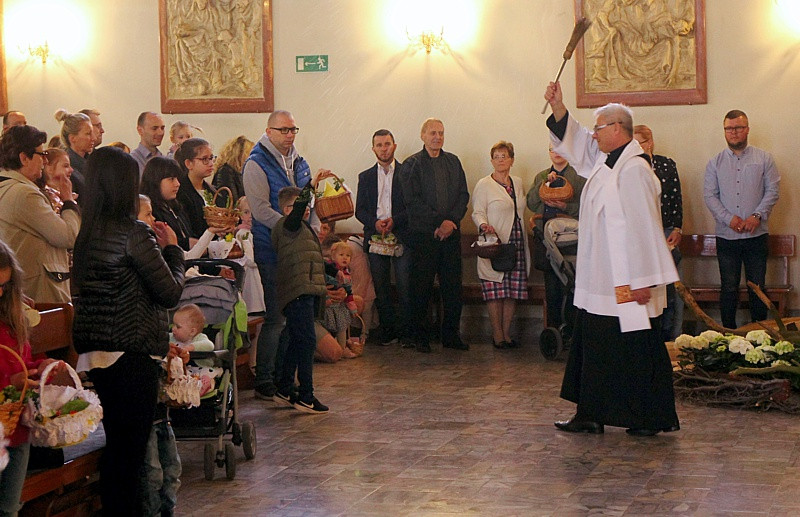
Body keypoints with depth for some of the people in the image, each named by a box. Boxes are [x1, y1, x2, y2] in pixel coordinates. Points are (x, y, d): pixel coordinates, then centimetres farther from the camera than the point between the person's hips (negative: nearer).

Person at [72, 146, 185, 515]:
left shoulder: (87, 234, 9)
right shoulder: (133, 233, -15)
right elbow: (171, 293, -11)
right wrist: (172, 248, 3)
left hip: (95, 356, 8)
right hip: (132, 356, -8)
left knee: (116, 448, 17)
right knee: (130, 453, -2)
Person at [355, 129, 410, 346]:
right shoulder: (365, 177, 14)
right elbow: (360, 210, 10)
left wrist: (395, 220, -13)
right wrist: (374, 222, -9)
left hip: (402, 237, -2)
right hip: (375, 238, 3)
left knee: (405, 286, -5)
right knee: (381, 287, 3)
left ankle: (406, 331, 3)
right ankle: (387, 330, 11)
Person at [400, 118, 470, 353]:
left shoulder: (453, 162, 15)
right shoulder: (412, 164, 2)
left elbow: (463, 195, 10)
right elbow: (412, 201, -7)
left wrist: (451, 220, -6)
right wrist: (439, 221, -12)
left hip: (451, 234, 4)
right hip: (423, 234, -4)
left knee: (453, 287, 2)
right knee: (421, 288, -1)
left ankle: (451, 335, 11)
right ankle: (420, 336, 7)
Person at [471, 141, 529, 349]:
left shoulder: (518, 183, 15)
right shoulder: (484, 184, -1)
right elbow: (477, 213, -4)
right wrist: (485, 225, -26)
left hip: (517, 244, 5)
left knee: (513, 292, 3)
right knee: (496, 292, -6)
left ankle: (507, 333, 11)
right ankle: (497, 335, 2)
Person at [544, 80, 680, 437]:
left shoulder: (633, 170, -18)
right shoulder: (604, 161, 11)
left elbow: (640, 227, -22)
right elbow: (574, 142, 27)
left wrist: (641, 281, -23)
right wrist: (558, 107, 14)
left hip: (626, 284, -10)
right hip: (602, 281, 10)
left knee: (637, 351, -1)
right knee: (594, 349, 12)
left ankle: (652, 418, 8)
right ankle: (590, 415, 18)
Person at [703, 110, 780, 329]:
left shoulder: (763, 159, 6)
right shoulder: (715, 163, 8)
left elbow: (772, 191, 1)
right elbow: (709, 196, 2)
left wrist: (757, 216, -13)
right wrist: (729, 218, -11)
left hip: (756, 235, -1)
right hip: (726, 236, 1)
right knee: (729, 288, 5)